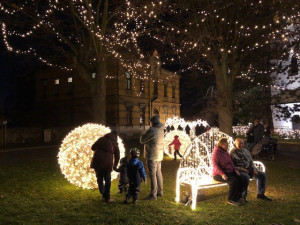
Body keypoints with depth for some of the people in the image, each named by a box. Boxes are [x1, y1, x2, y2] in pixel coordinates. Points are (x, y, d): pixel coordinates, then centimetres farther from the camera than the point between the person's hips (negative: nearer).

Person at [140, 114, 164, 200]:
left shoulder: (152, 130, -19)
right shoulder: (161, 130, 4)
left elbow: (142, 140, -10)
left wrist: (142, 136, 9)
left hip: (152, 156, -8)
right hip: (159, 156, 8)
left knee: (152, 175, -4)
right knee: (158, 173, 17)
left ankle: (153, 195, 0)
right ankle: (160, 191, 28)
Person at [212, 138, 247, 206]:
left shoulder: (225, 152, 13)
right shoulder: (216, 152, -12)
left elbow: (230, 162, 20)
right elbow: (215, 164, -19)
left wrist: (235, 169, 3)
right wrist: (222, 174, -30)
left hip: (229, 172, 8)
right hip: (218, 174, -8)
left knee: (242, 180, -13)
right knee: (234, 181, -30)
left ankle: (237, 197, 3)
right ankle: (231, 200, -14)